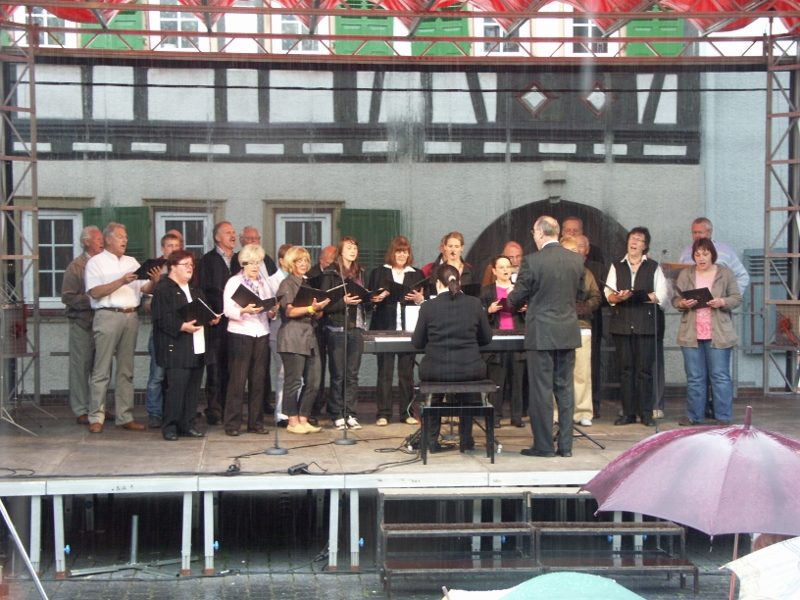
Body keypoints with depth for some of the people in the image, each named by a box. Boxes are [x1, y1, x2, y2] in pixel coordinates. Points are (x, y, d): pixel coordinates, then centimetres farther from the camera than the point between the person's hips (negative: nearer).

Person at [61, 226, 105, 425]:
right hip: (82, 323, -5)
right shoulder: (75, 267, -4)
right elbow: (68, 296, -9)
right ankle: (81, 411, 2)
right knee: (81, 367, -2)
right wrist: (91, 301, -15)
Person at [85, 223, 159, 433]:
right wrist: (121, 281, -18)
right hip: (108, 316, -5)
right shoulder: (96, 262, 2)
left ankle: (125, 417, 11)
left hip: (131, 317, 6)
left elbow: (146, 289, 11)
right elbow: (94, 292, -11)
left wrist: (153, 280, -10)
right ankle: (96, 418, -2)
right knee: (102, 371, -5)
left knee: (126, 370, 8)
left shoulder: (131, 262, 18)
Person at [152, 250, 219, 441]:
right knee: (176, 387, -10)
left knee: (193, 388, 8)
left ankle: (188, 425, 16)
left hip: (198, 349, 8)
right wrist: (182, 326, -25)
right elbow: (162, 318, -15)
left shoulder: (194, 289, 21)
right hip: (176, 349, -8)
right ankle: (169, 427, -1)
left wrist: (212, 319, 5)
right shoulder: (163, 289, -6)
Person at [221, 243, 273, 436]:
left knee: (258, 378, 4)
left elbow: (269, 308, 16)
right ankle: (232, 424, -2)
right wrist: (244, 311, -25)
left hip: (261, 334, 5)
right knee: (238, 378, -6)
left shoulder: (263, 283, 17)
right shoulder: (234, 282, 1)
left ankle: (256, 423, 10)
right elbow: (228, 310, -8)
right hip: (240, 333, -5)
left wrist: (272, 312, -6)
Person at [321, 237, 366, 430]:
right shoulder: (330, 274, -3)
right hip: (337, 328, -5)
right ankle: (337, 415, 5)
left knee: (352, 374, 5)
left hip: (356, 327, 5)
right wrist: (343, 301, -22)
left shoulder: (360, 272, 14)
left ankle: (351, 414, 9)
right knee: (338, 374, -1)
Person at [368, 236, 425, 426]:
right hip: (385, 328, -1)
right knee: (384, 372, -2)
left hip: (408, 329, 1)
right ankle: (383, 413, 1)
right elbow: (369, 298, 7)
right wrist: (375, 299, -14)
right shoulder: (378, 273, 11)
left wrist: (419, 299, -9)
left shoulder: (417, 275, 14)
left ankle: (408, 412, 10)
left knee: (407, 371, 3)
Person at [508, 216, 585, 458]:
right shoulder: (576, 260, 2)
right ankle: (565, 445, 13)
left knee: (541, 389, 2)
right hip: (569, 333, 5)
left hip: (541, 333, -5)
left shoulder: (532, 261, -13)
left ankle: (543, 445, 6)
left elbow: (516, 297, -5)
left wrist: (511, 297, 18)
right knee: (565, 388, 10)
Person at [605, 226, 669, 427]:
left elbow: (662, 296, 1)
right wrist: (618, 297, -15)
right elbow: (609, 294, 7)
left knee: (645, 369, -4)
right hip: (621, 323, 2)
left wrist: (641, 296, -13)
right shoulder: (616, 266, 16)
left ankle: (646, 413, 0)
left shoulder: (653, 267, 11)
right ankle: (628, 412, 6)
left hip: (646, 323, -2)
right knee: (625, 369, 1)